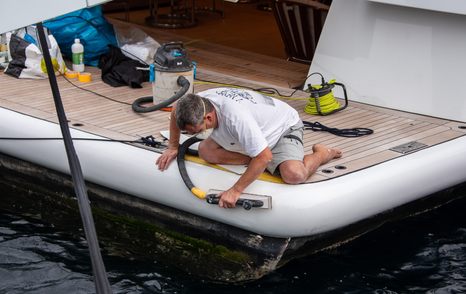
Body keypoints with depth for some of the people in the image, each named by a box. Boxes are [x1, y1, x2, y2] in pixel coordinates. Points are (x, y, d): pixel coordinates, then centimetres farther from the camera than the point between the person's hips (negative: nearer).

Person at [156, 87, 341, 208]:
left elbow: (265, 157, -44)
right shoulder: (198, 102, -21)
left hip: (284, 126, -7)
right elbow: (176, 112, 5)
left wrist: (235, 191, -39)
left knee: (294, 175, -34)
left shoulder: (235, 116, -45)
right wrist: (173, 147, 1)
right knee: (205, 151, -14)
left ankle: (322, 154, -1)